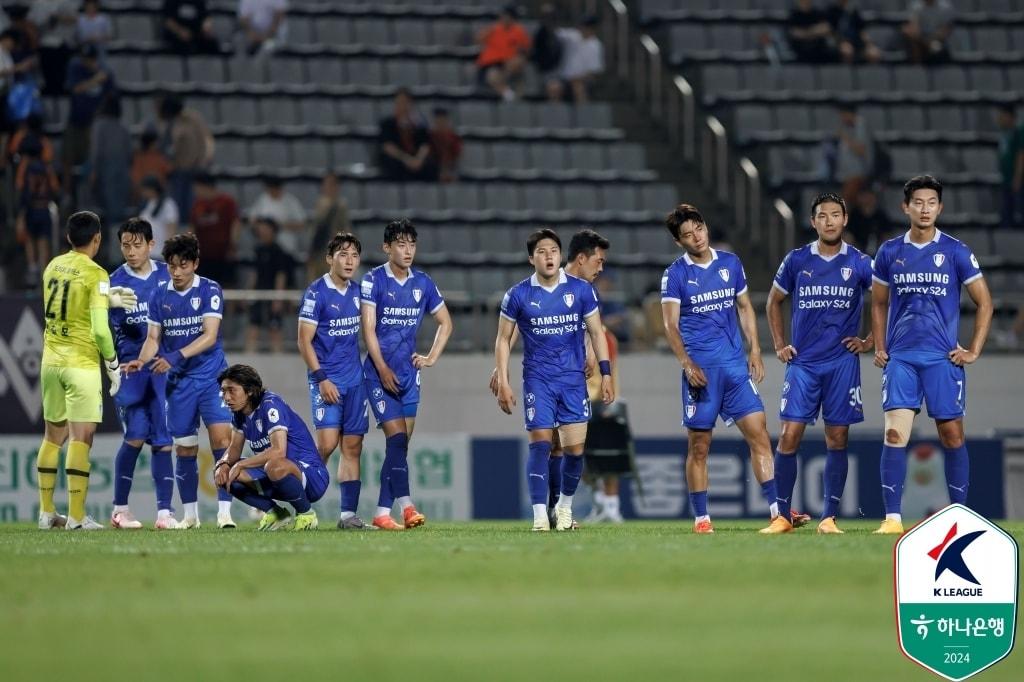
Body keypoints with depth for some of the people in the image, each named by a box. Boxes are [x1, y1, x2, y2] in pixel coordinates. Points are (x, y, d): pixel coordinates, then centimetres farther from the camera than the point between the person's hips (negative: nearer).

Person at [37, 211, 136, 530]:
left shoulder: (53, 266, 7)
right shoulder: (95, 274, -12)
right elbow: (100, 329, -16)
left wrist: (108, 299, 22)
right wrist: (113, 365, -4)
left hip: (51, 360, 6)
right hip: (81, 362, -6)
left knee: (53, 435, 15)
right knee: (81, 438, -5)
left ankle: (47, 512, 19)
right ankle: (76, 517, -8)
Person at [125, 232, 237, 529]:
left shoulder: (210, 290, -6)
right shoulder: (160, 297, 5)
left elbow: (209, 336, -15)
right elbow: (153, 338, 6)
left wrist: (176, 357, -26)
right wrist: (141, 361, -16)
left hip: (211, 377, -3)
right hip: (179, 382, 3)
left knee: (221, 439, -15)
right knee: (184, 449, 6)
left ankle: (224, 512, -14)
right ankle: (190, 514, 18)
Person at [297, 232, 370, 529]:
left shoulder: (356, 291, 10)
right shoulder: (316, 293, -9)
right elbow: (304, 340, -9)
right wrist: (321, 378, -16)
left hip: (354, 379, 6)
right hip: (327, 380, -6)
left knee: (352, 446, 3)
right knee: (327, 443, -16)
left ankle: (348, 514, 5)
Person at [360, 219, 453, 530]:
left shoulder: (423, 283, 8)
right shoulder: (373, 280, -6)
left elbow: (445, 323, 19)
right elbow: (368, 328, -9)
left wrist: (432, 358, 7)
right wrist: (383, 369, -15)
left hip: (409, 373, 5)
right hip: (379, 373, -5)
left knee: (400, 444, 3)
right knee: (396, 438, -15)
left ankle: (382, 512, 6)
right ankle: (406, 505, -20)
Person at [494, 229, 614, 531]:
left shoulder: (581, 290, 1)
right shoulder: (518, 295, -2)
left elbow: (596, 333, 8)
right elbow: (503, 339, 5)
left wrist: (605, 373, 1)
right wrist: (503, 383, -1)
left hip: (574, 378, 1)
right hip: (537, 379, -1)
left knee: (575, 449, -2)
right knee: (541, 444, -11)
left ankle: (565, 505, 21)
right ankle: (540, 514, -8)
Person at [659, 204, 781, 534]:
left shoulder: (730, 263, 10)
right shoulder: (675, 274, -1)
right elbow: (670, 324, -5)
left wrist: (755, 350, 9)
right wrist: (686, 363, -18)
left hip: (735, 364, 3)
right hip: (701, 369, -3)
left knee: (758, 433, -6)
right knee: (699, 446, 1)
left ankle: (777, 511, -9)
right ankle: (701, 519, 8)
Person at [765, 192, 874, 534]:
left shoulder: (859, 263, 1)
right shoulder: (796, 260, 4)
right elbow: (774, 301, 18)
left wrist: (869, 342, 3)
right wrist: (779, 345, 10)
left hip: (842, 362, 0)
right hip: (802, 362, 1)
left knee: (837, 438, -1)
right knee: (789, 435, -7)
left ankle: (829, 517, 3)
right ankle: (783, 515, 0)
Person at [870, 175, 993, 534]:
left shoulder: (956, 252, -1)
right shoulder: (889, 253, 6)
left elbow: (984, 302, 5)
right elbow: (879, 304, 19)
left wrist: (974, 351, -1)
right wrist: (879, 349, 9)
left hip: (943, 357, -1)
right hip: (900, 357, 1)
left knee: (952, 435, 2)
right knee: (895, 434, -10)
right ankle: (892, 518, -10)